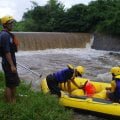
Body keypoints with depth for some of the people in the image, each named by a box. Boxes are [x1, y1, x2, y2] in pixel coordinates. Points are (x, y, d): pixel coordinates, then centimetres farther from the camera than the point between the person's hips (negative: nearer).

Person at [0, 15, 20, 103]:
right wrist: (12, 65, -23)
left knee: (14, 83, 19)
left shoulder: (8, 34, 12)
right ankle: (9, 103, 10)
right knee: (10, 84, -1)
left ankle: (13, 100, 32)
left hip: (11, 63, 10)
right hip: (8, 64, -10)